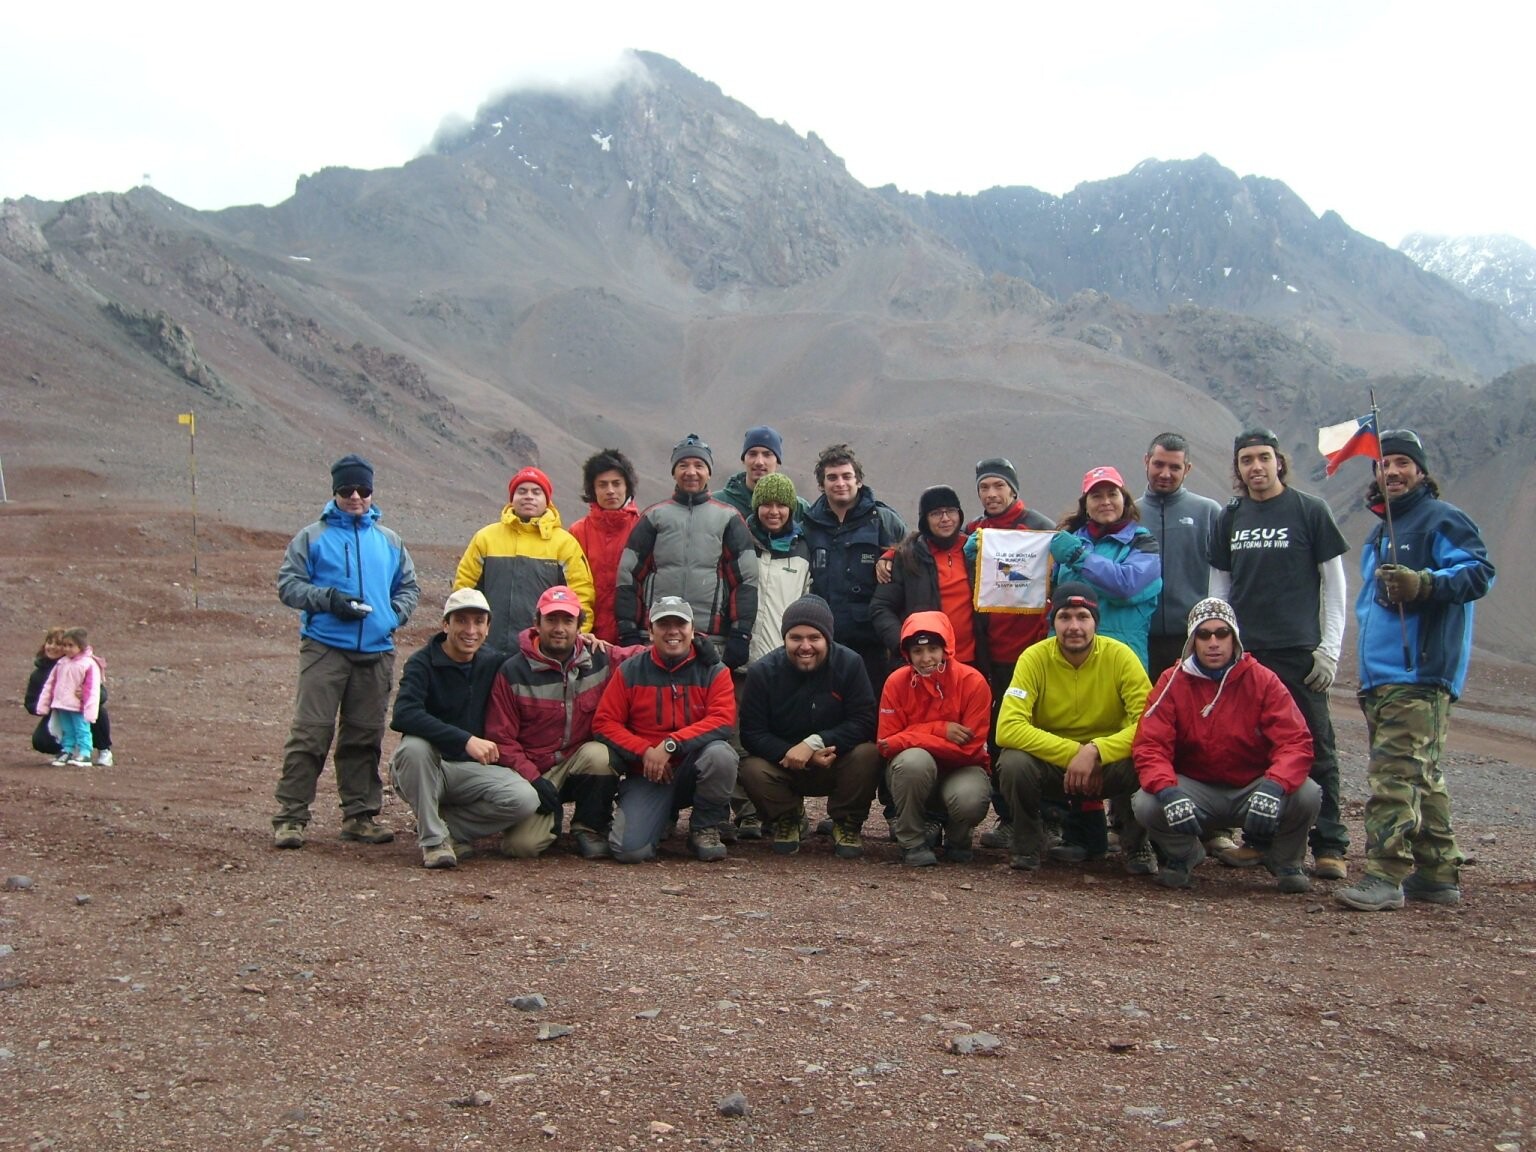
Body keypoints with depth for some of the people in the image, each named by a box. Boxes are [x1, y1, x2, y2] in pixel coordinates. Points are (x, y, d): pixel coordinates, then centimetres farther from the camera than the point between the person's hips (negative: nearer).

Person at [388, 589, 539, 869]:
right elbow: (404, 714, -30)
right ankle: (432, 839, -20)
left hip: (471, 771, 4)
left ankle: (447, 826, 0)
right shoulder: (423, 662, -12)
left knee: (525, 799, -23)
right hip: (422, 771, -3)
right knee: (415, 746, -37)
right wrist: (465, 740, -39)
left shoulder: (493, 662, 4)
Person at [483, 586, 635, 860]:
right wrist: (532, 778, -17)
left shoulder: (600, 659, -2)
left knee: (599, 755, -32)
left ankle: (589, 828, -5)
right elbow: (500, 737, -7)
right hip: (533, 770, -2)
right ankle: (552, 815, 16)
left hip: (582, 761, 2)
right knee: (521, 844, -21)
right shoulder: (513, 672, -7)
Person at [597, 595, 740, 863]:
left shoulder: (713, 671, -2)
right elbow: (605, 723, -2)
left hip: (694, 767, 0)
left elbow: (723, 720, -16)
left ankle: (705, 828, -7)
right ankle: (664, 816, 16)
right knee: (630, 850, -22)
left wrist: (670, 745, -26)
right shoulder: (629, 671, 1)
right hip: (647, 774, 0)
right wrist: (645, 752, -17)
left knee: (720, 753, -35)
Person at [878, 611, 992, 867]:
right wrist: (938, 730, -25)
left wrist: (907, 740, -24)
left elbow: (970, 747, -19)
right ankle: (912, 841, -13)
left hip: (961, 769, 0)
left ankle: (956, 839, 4)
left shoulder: (972, 682, -14)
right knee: (914, 758, -36)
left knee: (969, 800, -35)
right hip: (913, 772, 1)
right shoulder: (896, 682, -10)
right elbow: (886, 743, -14)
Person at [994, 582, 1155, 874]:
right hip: (1049, 765, 0)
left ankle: (1135, 842, -1)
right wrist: (1072, 753, -32)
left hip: (1109, 764, 0)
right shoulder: (1034, 658, -14)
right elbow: (1008, 728, -25)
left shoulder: (1120, 656, -13)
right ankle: (1026, 845, -2)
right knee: (1013, 762, -31)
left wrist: (1095, 752, -34)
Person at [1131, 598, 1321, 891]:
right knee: (1146, 805, -29)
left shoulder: (1262, 680, -8)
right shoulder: (1173, 681, -7)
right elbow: (1150, 746, -15)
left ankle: (1285, 861, 7)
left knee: (1306, 795, -28)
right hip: (1195, 787, 0)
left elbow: (1295, 742, -17)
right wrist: (1168, 792, -35)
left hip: (1253, 787, 0)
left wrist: (1273, 788, -37)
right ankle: (1183, 855, 8)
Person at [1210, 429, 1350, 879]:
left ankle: (1330, 845, 2)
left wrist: (1330, 649, -5)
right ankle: (1257, 838, 15)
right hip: (1242, 652, 4)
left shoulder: (1310, 511, 1)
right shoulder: (1231, 517, 12)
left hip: (1299, 652, -4)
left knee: (1314, 748, -2)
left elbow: (1334, 584, 1)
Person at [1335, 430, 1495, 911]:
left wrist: (1423, 583, -30)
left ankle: (1385, 876, -19)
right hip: (1381, 676, 10)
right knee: (1420, 776, 12)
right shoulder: (1381, 532, 25)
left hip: (1418, 677, -10)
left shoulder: (1442, 520, -3)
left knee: (1395, 773, -16)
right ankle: (1438, 875, 19)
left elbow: (1479, 573, -17)